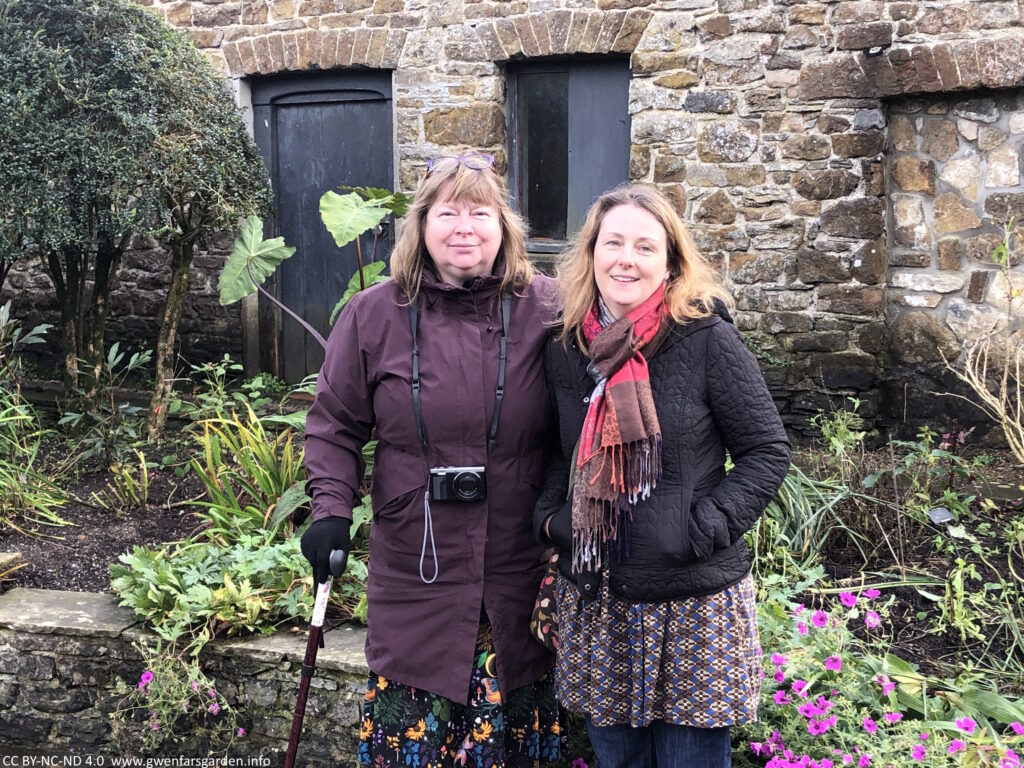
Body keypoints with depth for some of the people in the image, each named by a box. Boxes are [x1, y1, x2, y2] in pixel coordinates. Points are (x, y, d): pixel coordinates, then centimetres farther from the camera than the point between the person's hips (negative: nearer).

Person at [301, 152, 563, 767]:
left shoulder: (547, 311, -4)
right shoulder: (374, 314, -2)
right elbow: (337, 424, 5)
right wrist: (332, 509, -5)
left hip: (523, 573, 0)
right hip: (414, 573, 0)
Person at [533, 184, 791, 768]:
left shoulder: (707, 339, -11)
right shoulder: (567, 348, 2)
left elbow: (768, 451, -6)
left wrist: (706, 528, -16)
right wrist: (550, 516, 1)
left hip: (693, 607, -4)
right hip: (594, 600, 4)